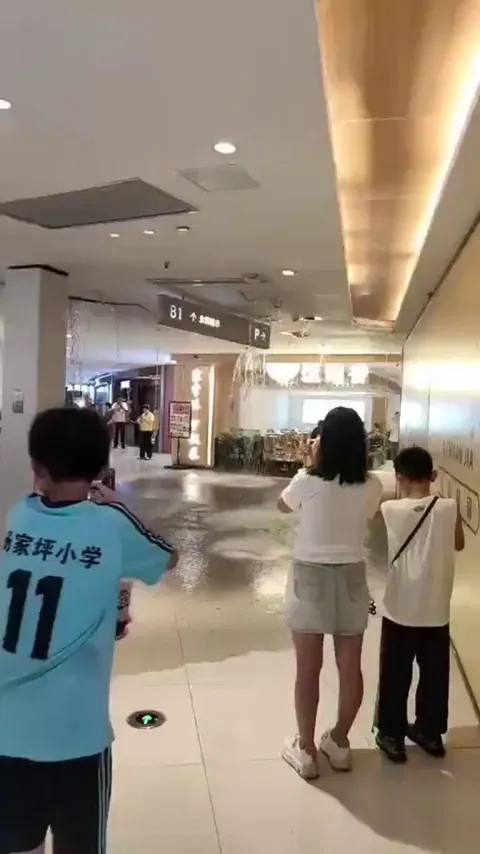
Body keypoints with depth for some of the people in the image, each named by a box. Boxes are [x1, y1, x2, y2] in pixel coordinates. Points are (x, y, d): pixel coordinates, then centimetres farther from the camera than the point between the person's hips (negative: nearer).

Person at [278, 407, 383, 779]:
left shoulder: (307, 481, -15)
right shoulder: (371, 486, -8)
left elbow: (283, 506, 5)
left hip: (310, 576, -2)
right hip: (352, 577, 3)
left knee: (308, 668, 10)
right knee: (350, 667, 17)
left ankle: (306, 749, 23)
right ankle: (339, 742, 33)